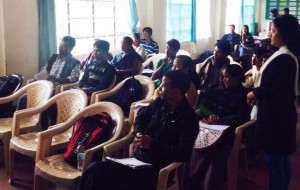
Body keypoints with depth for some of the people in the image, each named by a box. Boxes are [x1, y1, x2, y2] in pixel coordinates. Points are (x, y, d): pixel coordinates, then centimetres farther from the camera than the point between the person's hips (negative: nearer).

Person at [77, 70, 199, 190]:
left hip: (155, 171, -7)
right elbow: (141, 115, 27)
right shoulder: (160, 102, 10)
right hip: (138, 160, 7)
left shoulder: (188, 118, -12)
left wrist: (152, 144, -18)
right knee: (93, 169, -17)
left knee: (95, 170, -25)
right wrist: (138, 133, 5)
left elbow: (184, 154, -20)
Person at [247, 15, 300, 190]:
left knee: (273, 159, 1)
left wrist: (254, 93, -6)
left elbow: (271, 87, -23)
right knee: (282, 157, 20)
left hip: (274, 114, -10)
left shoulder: (283, 58, -22)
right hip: (282, 111, 10)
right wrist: (258, 92, 4)